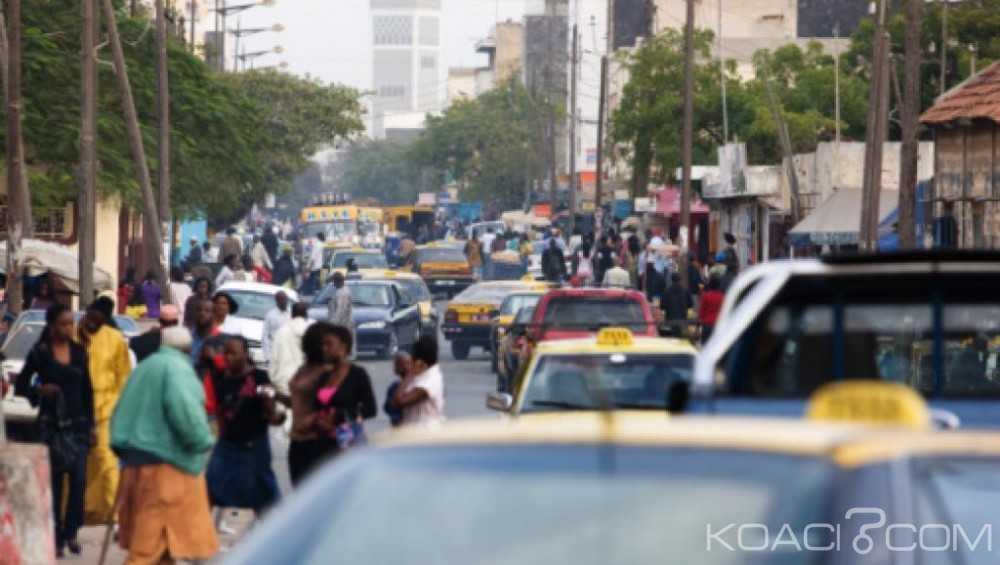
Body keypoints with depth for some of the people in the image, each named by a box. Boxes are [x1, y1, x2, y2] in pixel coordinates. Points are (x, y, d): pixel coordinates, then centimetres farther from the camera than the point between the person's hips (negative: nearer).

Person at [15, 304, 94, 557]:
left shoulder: (79, 352, 8)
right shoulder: (39, 353, -2)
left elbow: (87, 391, 12)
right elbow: (20, 386, 2)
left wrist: (90, 424, 8)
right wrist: (39, 390, -18)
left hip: (77, 423, 2)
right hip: (51, 423, -2)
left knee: (78, 479, -6)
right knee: (55, 480, 2)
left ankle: (71, 532, 2)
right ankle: (57, 536, 7)